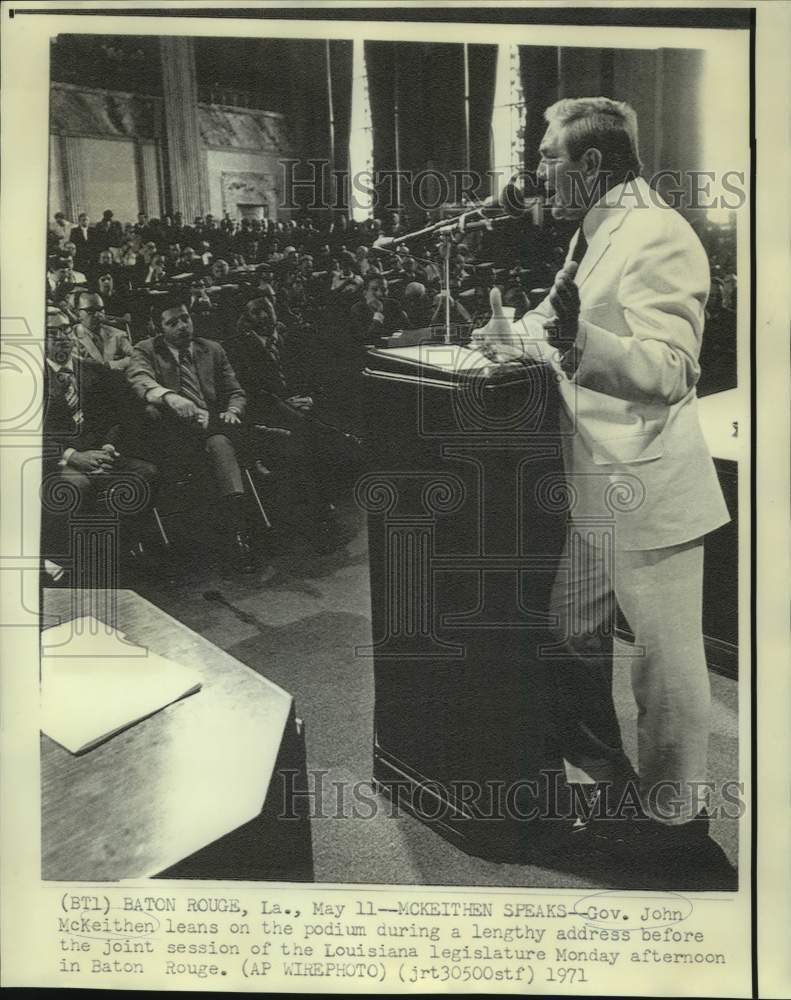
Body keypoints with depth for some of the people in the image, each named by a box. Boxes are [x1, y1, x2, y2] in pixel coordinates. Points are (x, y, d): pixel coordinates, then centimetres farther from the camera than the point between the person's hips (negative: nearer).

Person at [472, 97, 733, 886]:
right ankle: (598, 768, 39)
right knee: (569, 633, 19)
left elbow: (667, 371, -22)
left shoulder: (658, 236, -15)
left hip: (648, 490, -10)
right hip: (597, 490, 10)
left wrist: (577, 340, -33)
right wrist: (520, 336, 14)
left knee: (666, 660, 4)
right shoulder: (593, 235, 14)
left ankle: (674, 820, 22)